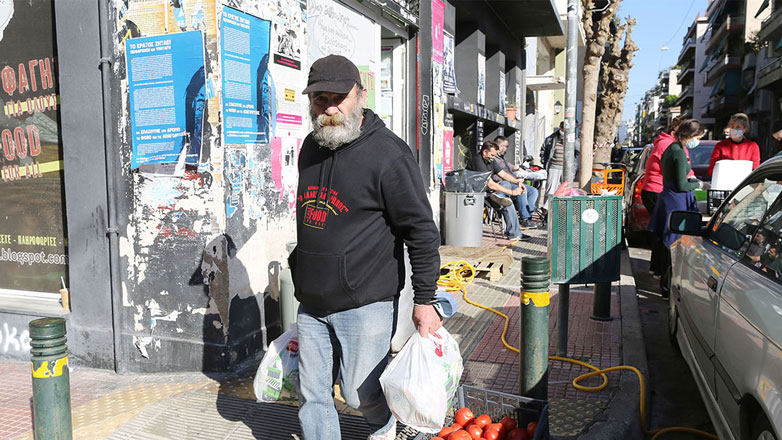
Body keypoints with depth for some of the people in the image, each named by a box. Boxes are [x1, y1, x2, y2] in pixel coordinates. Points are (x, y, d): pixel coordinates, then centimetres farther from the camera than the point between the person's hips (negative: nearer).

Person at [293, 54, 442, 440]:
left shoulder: (387, 153, -13)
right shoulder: (311, 147, 9)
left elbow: (421, 231, -12)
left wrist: (424, 300, -11)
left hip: (365, 302, -6)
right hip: (311, 302, 6)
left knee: (360, 392, 7)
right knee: (312, 394, 11)